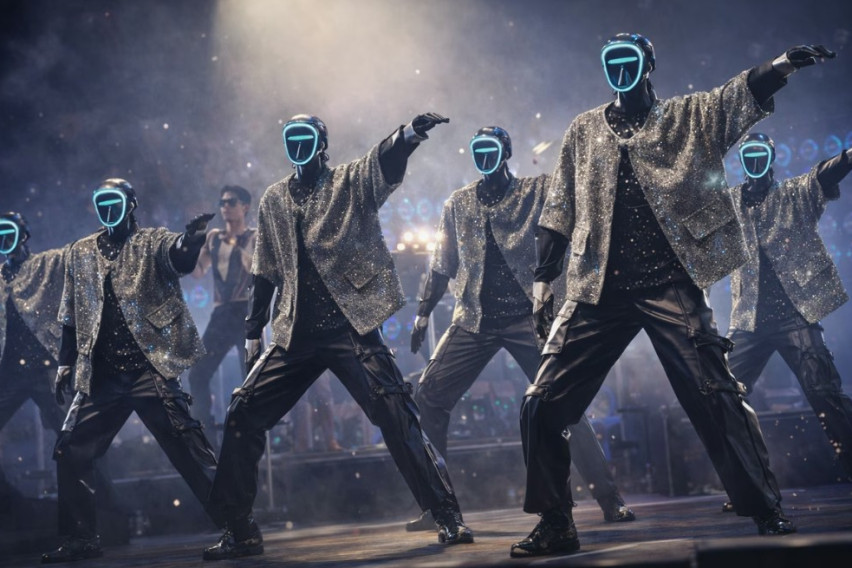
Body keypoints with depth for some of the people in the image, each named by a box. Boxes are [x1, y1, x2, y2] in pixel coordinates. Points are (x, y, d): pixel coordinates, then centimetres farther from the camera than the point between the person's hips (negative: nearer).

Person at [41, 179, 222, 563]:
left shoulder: (153, 242, 4)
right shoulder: (79, 253, 16)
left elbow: (180, 258, -19)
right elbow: (71, 315, 21)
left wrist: (190, 240, -41)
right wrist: (65, 363, 14)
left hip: (150, 366, -5)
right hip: (100, 376, 5)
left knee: (187, 446, -10)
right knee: (71, 452, 2)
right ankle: (82, 538, 14)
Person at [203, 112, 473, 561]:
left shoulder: (352, 182, 4)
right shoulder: (273, 200, 15)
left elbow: (388, 158, -18)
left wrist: (411, 132, -40)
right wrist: (253, 332, 17)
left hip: (350, 326, -4)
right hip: (295, 334, 4)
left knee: (396, 414, -14)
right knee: (242, 416, 0)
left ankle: (447, 517, -7)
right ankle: (239, 531, 12)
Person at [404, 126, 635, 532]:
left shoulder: (537, 191, 5)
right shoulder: (457, 204, 11)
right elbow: (442, 265, 16)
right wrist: (423, 312, 12)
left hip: (526, 316, -3)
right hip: (473, 320, 3)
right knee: (428, 398, -4)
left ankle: (608, 499, -4)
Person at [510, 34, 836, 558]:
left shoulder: (690, 118, 8)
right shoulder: (583, 132, 15)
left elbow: (744, 95, -10)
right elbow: (559, 211, 16)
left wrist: (781, 65, -30)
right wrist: (543, 281, 10)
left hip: (671, 287, -3)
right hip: (599, 292, 3)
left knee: (717, 397, -10)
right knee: (542, 405, -3)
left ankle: (766, 511, 1)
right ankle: (554, 525, 9)